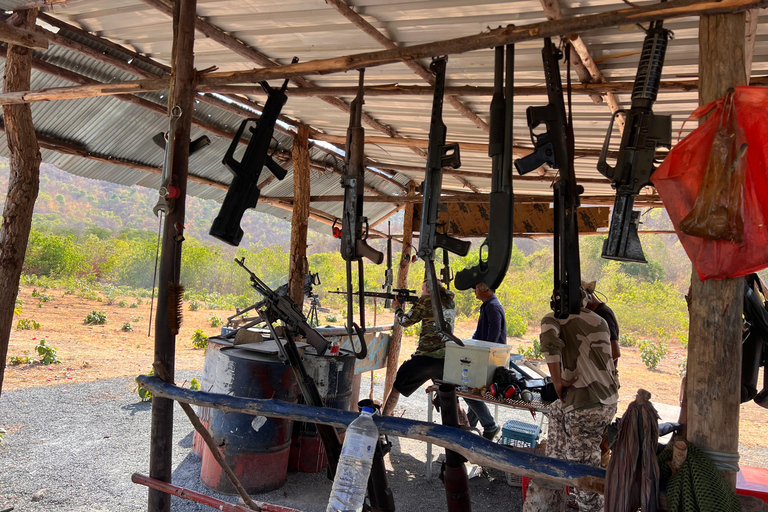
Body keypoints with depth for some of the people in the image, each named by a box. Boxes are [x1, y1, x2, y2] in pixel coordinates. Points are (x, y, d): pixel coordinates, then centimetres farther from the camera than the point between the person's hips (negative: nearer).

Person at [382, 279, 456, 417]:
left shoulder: (427, 300, -3)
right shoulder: (450, 302, 13)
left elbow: (406, 321, 4)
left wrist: (397, 307, 22)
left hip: (426, 357, -5)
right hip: (447, 358, 5)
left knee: (396, 387, 14)